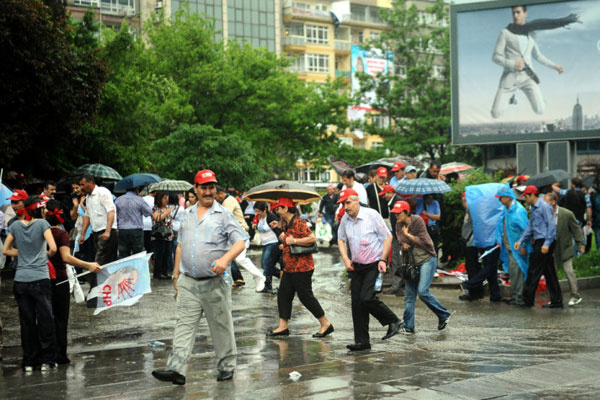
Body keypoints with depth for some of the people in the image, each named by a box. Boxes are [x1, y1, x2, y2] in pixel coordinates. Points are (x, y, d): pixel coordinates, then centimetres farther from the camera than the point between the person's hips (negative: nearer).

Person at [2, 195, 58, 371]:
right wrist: (47, 255, 7)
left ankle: (29, 362, 13)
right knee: (45, 320, 4)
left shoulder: (15, 225, 8)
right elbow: (53, 248, -14)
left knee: (26, 322, 9)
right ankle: (47, 361, 7)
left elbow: (6, 250, 14)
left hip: (20, 280, 4)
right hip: (40, 278, -4)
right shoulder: (42, 224, -5)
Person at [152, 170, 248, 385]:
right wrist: (176, 274, 18)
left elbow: (241, 242, -7)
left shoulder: (224, 215, -1)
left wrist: (225, 259, -24)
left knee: (221, 327, 6)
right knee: (184, 325, -4)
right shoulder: (188, 215, 15)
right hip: (188, 282, 4)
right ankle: (176, 369, -9)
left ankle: (226, 367, 19)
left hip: (215, 283, -4)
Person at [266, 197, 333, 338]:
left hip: (301, 268, -10)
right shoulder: (287, 224, 15)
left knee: (306, 297, -5)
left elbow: (312, 238, -25)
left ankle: (326, 324, 5)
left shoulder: (298, 222, -16)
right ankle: (283, 327, 14)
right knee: (283, 294, 8)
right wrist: (285, 239, 14)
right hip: (290, 268, 10)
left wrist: (293, 241, -22)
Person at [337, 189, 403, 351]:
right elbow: (341, 240, 19)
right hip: (356, 266, 6)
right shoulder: (345, 219, 3)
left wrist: (383, 260, -13)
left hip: (374, 264, -5)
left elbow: (388, 237, -6)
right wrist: (346, 259, 5)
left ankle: (393, 321, 2)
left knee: (367, 297, -19)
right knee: (356, 302, 0)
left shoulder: (372, 215, -11)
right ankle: (362, 341, 8)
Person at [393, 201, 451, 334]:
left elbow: (423, 241, -13)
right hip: (412, 262, 6)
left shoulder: (417, 221, -12)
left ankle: (444, 315, 1)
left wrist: (408, 235, -15)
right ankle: (408, 327, 8)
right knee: (409, 295, 2)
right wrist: (404, 245, -10)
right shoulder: (399, 225, 5)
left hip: (426, 259, -6)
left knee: (422, 291, -17)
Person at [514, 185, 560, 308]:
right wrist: (521, 241, 11)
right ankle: (556, 301, 11)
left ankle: (527, 300, 0)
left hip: (544, 241, -9)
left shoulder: (544, 207, -10)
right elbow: (530, 227, 22)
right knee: (549, 272, 9)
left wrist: (547, 243, -21)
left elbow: (551, 225, -16)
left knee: (534, 271, -5)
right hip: (539, 242, 9)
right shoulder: (534, 209, 19)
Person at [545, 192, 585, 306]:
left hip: (565, 248, -4)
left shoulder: (567, 214, -11)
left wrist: (581, 244, -7)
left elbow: (576, 230, -5)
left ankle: (575, 295, 9)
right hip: (551, 249, 4)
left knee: (569, 271, -4)